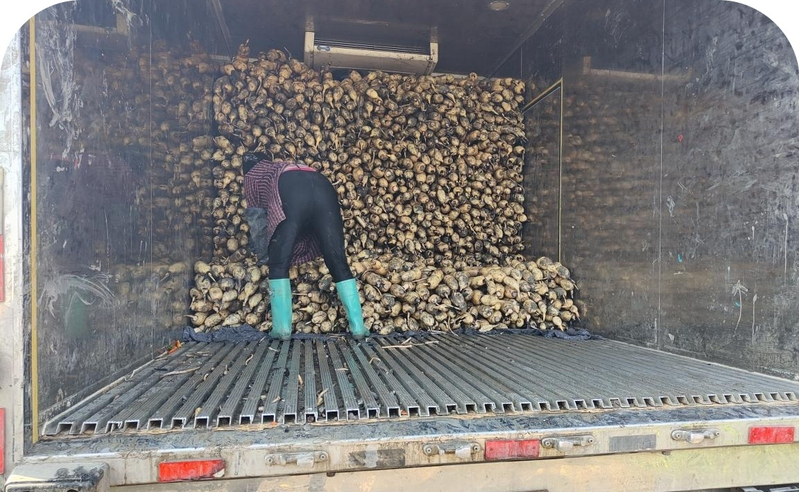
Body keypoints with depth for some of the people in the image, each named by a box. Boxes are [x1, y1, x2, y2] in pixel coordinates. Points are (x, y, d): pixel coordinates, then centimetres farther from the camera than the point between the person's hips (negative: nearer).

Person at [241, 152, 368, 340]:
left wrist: (263, 253, 43)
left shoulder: (253, 175, 33)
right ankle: (358, 327, -2)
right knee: (338, 263, 1)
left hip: (292, 192, -4)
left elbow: (256, 218, 31)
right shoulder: (280, 167, 47)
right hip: (323, 187, 4)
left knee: (279, 264, 6)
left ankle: (282, 328, 1)